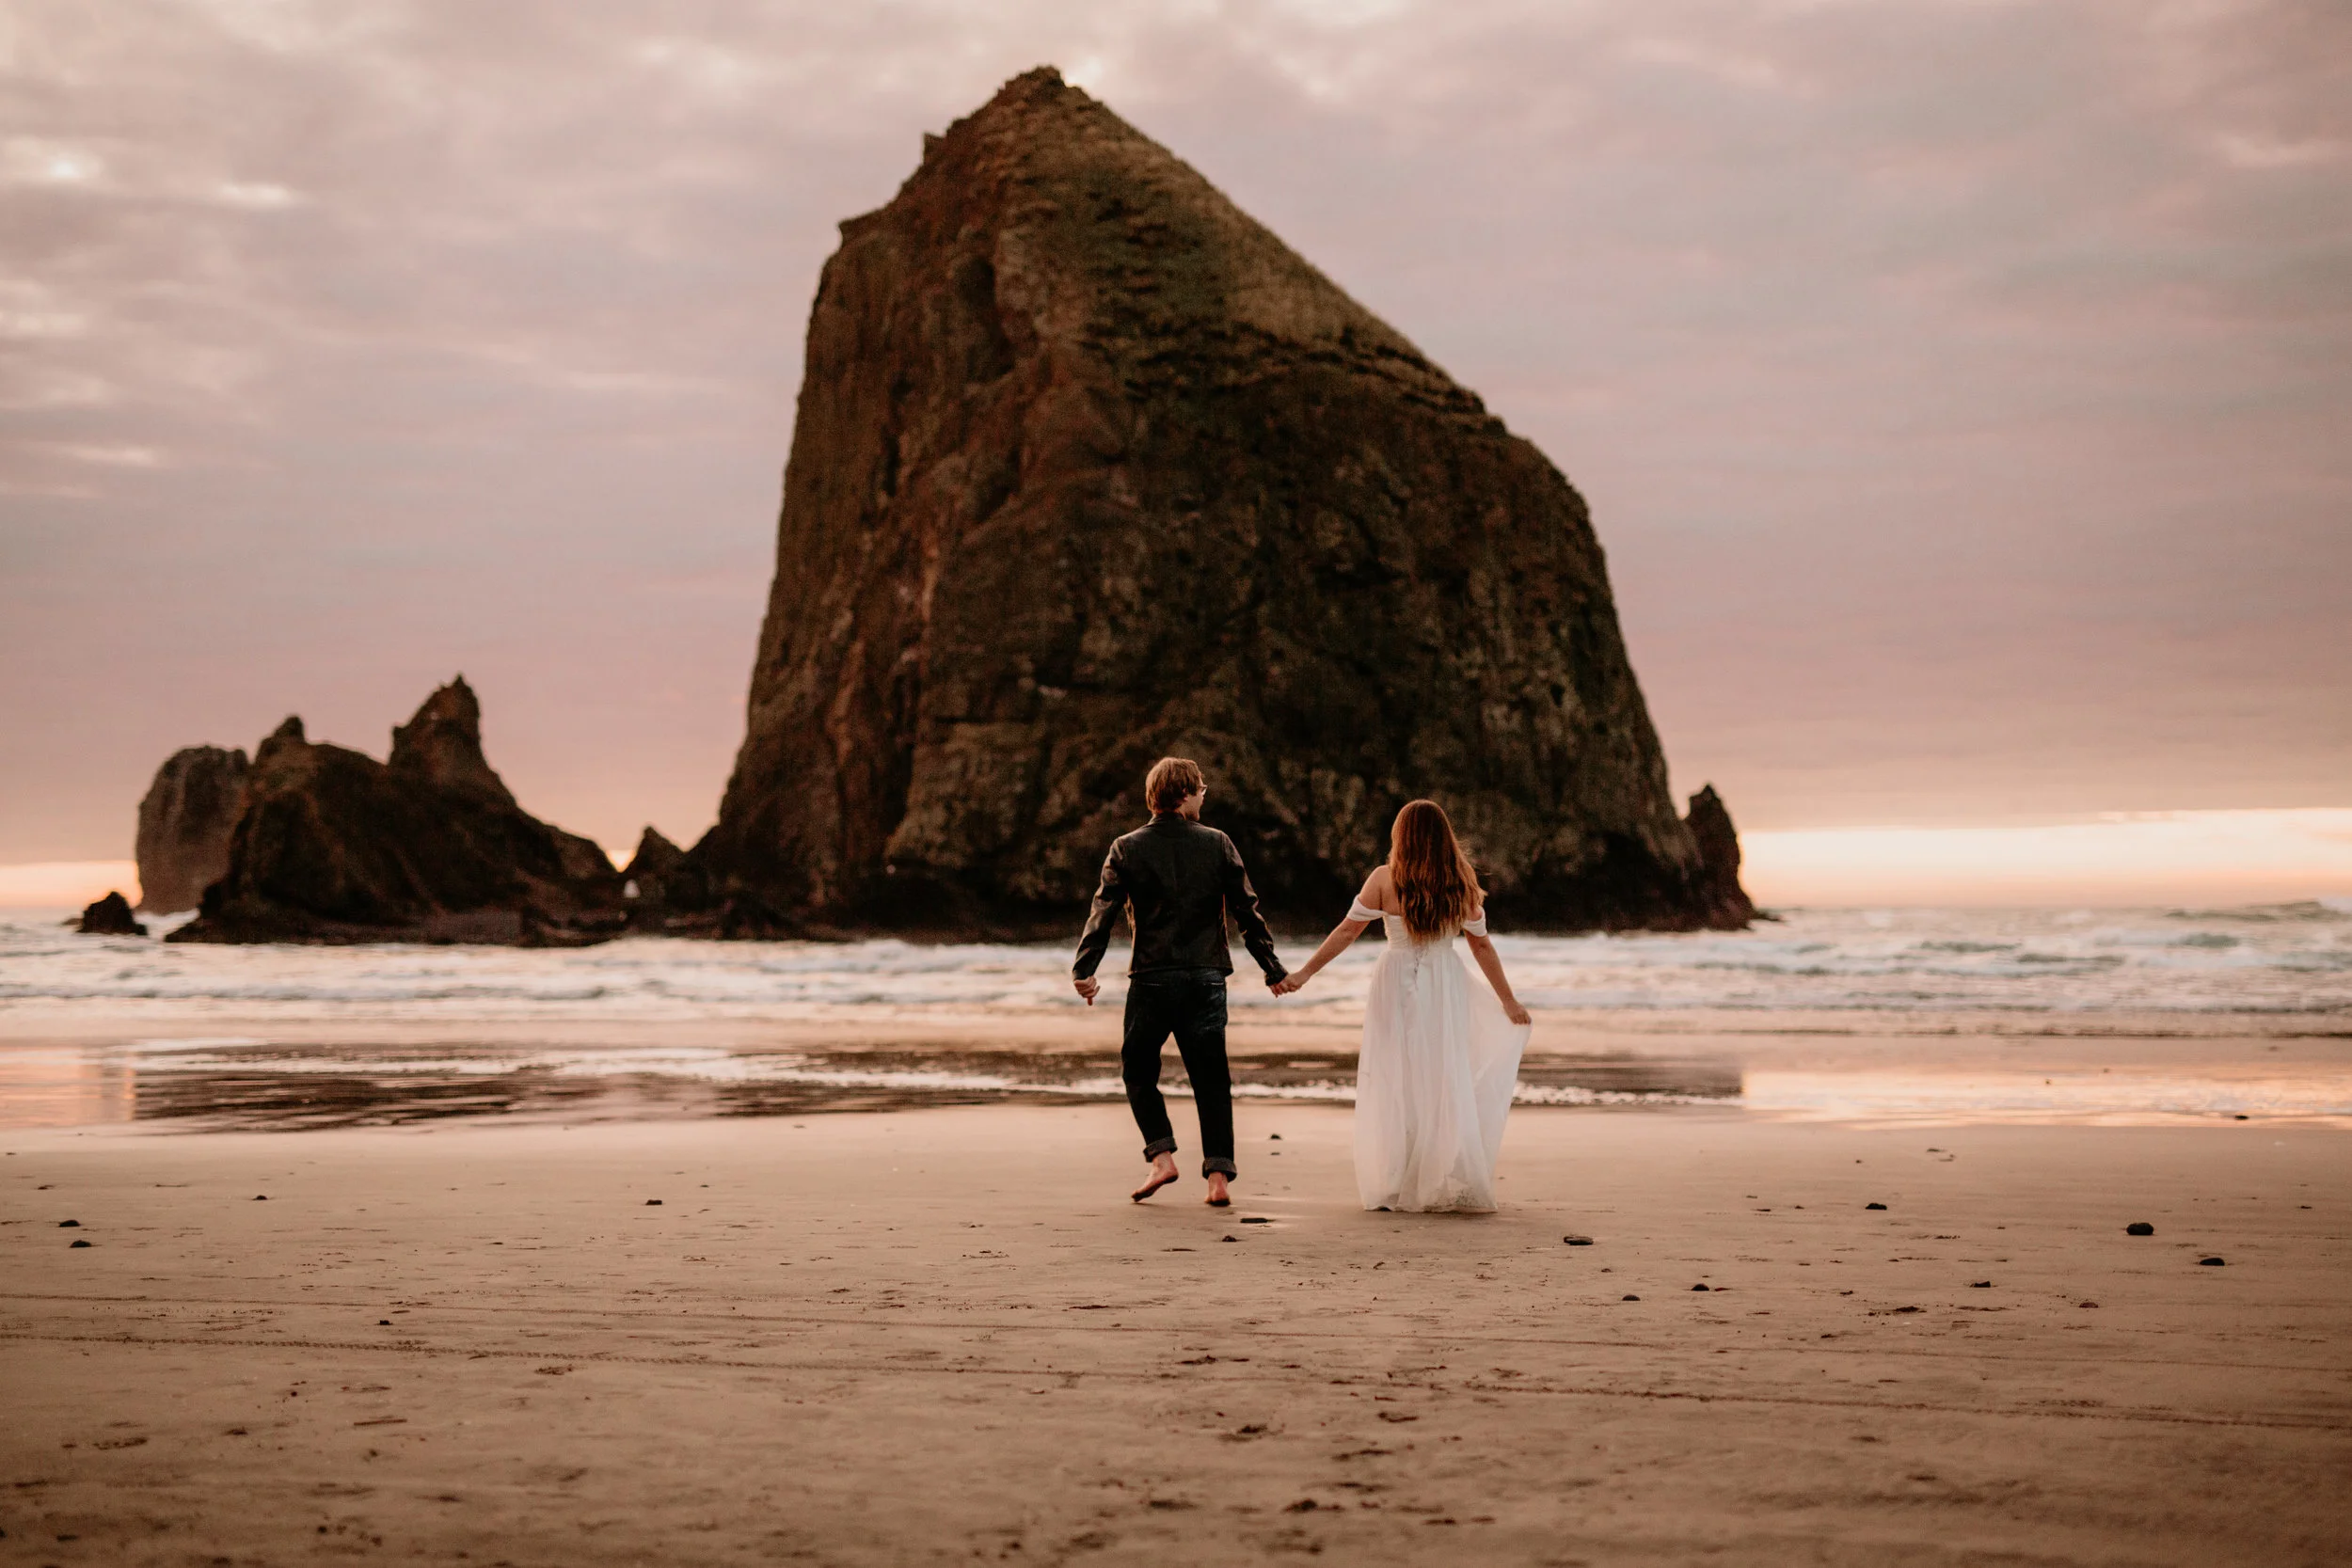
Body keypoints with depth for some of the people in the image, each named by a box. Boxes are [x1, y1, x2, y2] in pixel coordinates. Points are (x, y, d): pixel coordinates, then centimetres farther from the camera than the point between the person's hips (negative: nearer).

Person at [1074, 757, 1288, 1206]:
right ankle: (1218, 1176, 3)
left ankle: (1162, 1157, 3)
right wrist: (1272, 968, 9)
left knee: (1139, 1071, 16)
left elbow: (1103, 912, -8)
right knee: (1211, 1077, 7)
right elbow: (1247, 912, 3)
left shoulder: (1127, 849, 1)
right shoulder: (1217, 845, 2)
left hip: (1151, 980, -1)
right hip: (1206, 979, 1)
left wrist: (1083, 970, -11)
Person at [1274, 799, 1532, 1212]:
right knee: (1448, 1083, 6)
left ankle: (1396, 1188, 7)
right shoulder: (1462, 883, 0)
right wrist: (1508, 1000, 14)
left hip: (1397, 986, -1)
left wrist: (1304, 973, 3)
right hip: (1446, 988, 1)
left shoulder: (1385, 879, -6)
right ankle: (1455, 1185, 6)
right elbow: (1482, 946, 5)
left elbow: (1347, 931, -4)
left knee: (1397, 1084, 5)